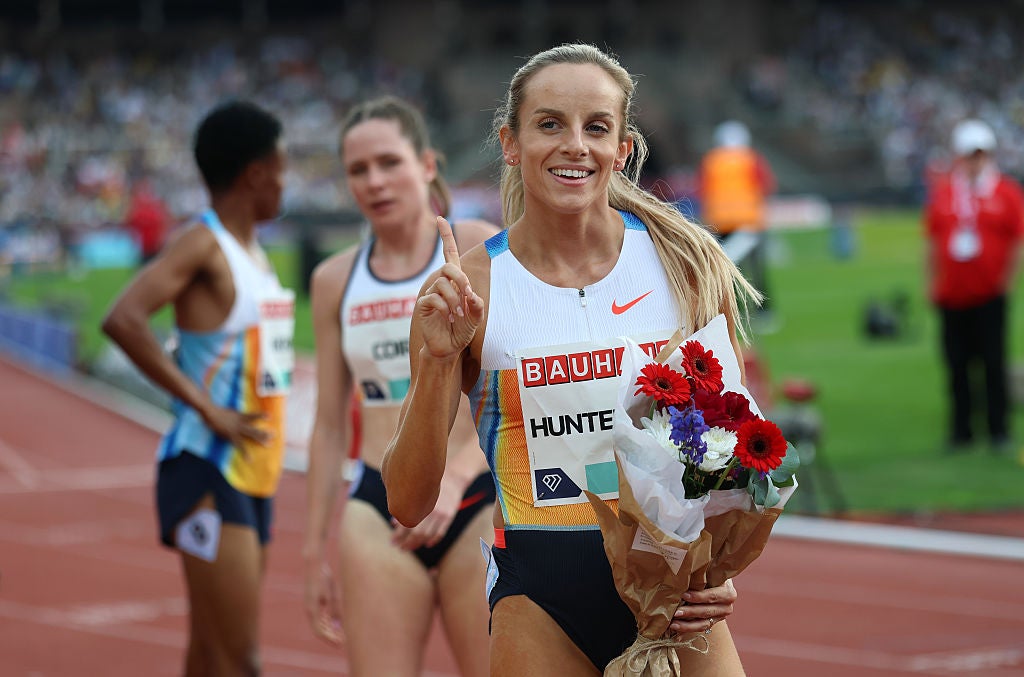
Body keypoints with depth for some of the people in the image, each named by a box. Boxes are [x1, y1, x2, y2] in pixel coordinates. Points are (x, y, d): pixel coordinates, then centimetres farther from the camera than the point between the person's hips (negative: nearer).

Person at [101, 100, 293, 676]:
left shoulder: (254, 250, 16)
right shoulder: (203, 245, -11)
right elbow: (123, 320, -26)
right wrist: (206, 408, -22)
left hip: (254, 473, 9)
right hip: (208, 470, -9)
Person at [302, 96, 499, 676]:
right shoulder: (335, 280, 9)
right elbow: (330, 425, 14)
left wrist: (452, 479, -25)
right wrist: (316, 548, 13)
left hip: (478, 505, -3)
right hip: (377, 513, 3)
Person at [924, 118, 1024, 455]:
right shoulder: (941, 192, 7)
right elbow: (933, 241, 14)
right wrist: (932, 283, 11)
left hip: (989, 296, -2)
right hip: (951, 296, 2)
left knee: (993, 363, -2)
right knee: (956, 366, 4)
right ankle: (960, 430, 13)